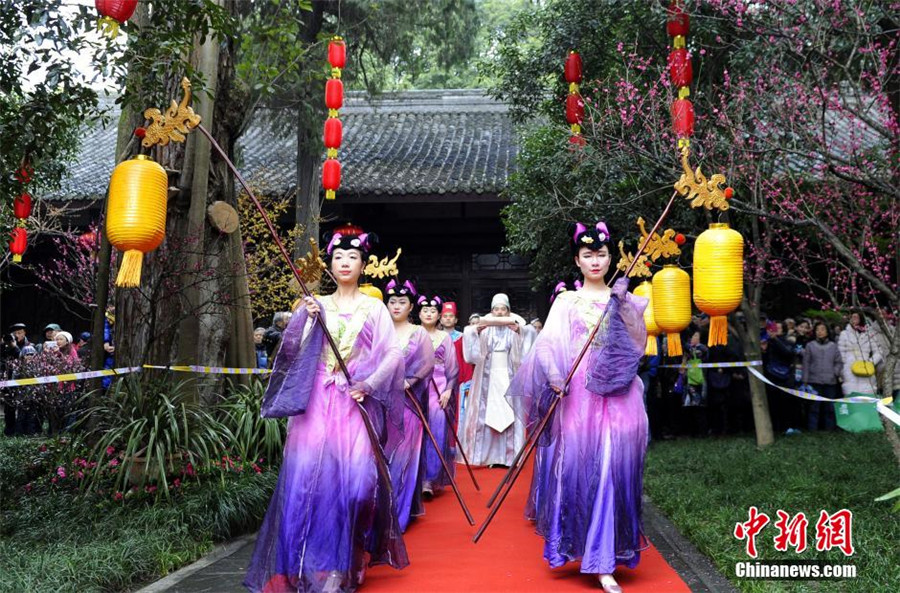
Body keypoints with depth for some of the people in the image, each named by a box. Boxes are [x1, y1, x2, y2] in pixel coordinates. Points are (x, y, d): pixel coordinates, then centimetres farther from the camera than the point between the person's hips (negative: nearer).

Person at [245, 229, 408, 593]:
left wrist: (369, 384, -11)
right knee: (309, 475, -4)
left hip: (356, 402, -1)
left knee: (355, 477, -10)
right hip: (316, 402, 2)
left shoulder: (374, 308, 8)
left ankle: (342, 564, 5)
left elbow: (393, 354, 1)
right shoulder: (315, 306, 12)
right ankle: (307, 563, 9)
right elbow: (297, 354, 5)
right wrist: (309, 321, -7)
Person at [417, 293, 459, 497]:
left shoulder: (445, 337, 8)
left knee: (436, 432, -6)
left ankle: (430, 480, -2)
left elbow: (452, 367, 6)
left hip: (439, 390, 0)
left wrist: (448, 390, -4)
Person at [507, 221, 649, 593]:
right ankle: (576, 544, 17)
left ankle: (604, 562, 8)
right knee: (577, 468, -1)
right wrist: (554, 374, -20)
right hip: (578, 396, -1)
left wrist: (625, 308, -9)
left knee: (612, 470, -2)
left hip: (617, 397, 1)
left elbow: (639, 345, 2)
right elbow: (547, 344, -2)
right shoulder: (566, 301, 9)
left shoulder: (625, 299, 13)